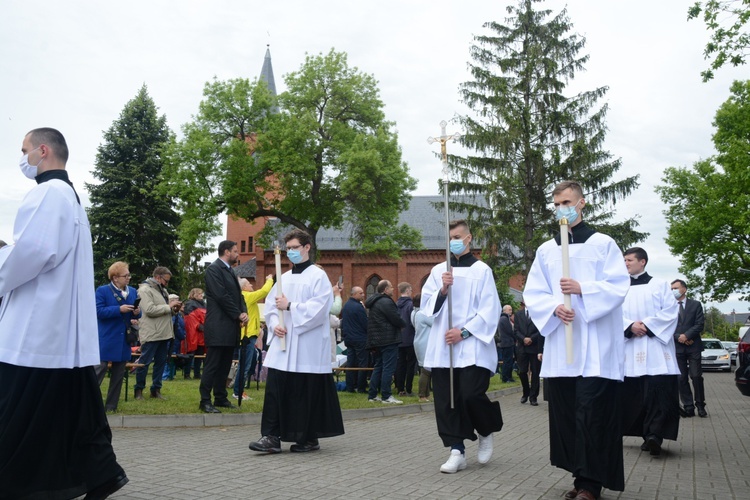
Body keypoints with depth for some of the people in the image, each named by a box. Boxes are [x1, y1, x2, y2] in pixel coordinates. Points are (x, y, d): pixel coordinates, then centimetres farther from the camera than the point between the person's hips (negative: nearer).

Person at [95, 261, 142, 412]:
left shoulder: (133, 291, 9)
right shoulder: (102, 290, -6)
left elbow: (135, 314, 16)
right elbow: (99, 311, -15)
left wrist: (138, 312, -8)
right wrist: (119, 309, -23)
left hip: (124, 340, 6)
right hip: (106, 340, -6)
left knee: (119, 374, 10)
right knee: (98, 371, -7)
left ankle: (111, 405, 19)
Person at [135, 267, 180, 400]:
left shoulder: (163, 290, 18)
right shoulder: (145, 290, -8)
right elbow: (150, 310, -20)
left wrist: (174, 310, 4)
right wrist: (169, 306, -14)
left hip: (164, 334, 8)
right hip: (151, 334, -8)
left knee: (161, 362, 10)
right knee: (144, 362, 1)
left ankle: (156, 389, 18)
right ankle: (139, 389, 12)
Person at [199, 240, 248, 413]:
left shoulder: (230, 271, 19)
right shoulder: (214, 269, -9)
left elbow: (238, 295, 16)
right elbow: (222, 296, -16)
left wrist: (244, 312, -2)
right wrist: (238, 315, -11)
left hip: (230, 326, 9)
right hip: (218, 326, -9)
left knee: (225, 365, 11)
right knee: (212, 365, -5)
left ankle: (220, 398, 18)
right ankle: (205, 401, 0)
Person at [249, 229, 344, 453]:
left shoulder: (318, 276, -3)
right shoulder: (284, 278, 15)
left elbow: (320, 307, -15)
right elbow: (271, 306, 14)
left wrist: (290, 306, -16)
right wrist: (274, 324, -6)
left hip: (308, 347, -5)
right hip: (282, 344, 6)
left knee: (307, 393, 1)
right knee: (275, 389, -3)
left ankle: (310, 439, 14)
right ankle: (272, 437, 0)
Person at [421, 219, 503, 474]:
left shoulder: (481, 270, 1)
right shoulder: (438, 270, 11)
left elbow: (490, 310, -5)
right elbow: (426, 305, 7)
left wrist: (464, 332, -13)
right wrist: (442, 290, -11)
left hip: (472, 346, -4)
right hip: (442, 347, 4)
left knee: (471, 395, -12)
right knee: (446, 400, 1)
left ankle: (487, 433, 18)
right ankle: (457, 451, 10)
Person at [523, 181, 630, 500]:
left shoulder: (603, 243, 5)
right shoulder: (546, 250, 13)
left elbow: (619, 285, -5)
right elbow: (533, 293, 7)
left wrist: (582, 289, -19)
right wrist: (554, 308, -13)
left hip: (596, 344, -4)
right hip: (559, 343, 4)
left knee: (593, 411, -8)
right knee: (565, 411, 5)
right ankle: (581, 474, 17)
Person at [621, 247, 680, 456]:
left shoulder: (660, 285, 7)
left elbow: (671, 311, -2)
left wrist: (647, 325, -13)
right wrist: (630, 326, -13)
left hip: (656, 347, -3)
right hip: (631, 348, 3)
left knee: (659, 391, -13)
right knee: (635, 394, 2)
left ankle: (655, 434, -15)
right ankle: (649, 435, 11)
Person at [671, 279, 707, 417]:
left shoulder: (696, 305, 6)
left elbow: (700, 324, -3)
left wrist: (686, 335, -13)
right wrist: (678, 337, -10)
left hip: (693, 346, -2)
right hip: (677, 347, 2)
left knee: (696, 377, -4)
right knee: (682, 379, 0)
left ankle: (700, 406, 8)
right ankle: (688, 408, 4)